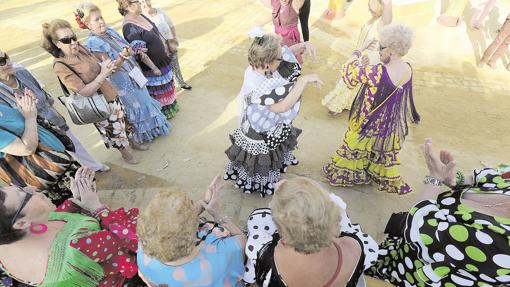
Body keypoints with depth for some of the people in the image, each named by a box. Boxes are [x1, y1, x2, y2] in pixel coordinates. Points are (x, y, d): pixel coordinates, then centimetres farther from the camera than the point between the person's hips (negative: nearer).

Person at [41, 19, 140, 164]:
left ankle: (131, 141, 48)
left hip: (111, 94, 6)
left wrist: (106, 67, -15)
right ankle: (125, 152, 38)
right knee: (113, 130, 13)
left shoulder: (80, 49, -5)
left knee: (124, 121, 23)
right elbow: (84, 92, -26)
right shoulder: (60, 66, -22)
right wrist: (102, 74, -32)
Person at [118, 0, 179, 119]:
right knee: (158, 92, 10)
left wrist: (165, 48, 17)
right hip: (152, 66, -9)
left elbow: (157, 33, 14)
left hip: (163, 61, 9)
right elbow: (140, 53, -25)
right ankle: (162, 113, 31)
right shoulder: (129, 27, -26)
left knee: (166, 86, 24)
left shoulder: (140, 16, 1)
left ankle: (169, 107, 45)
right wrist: (154, 68, -19)